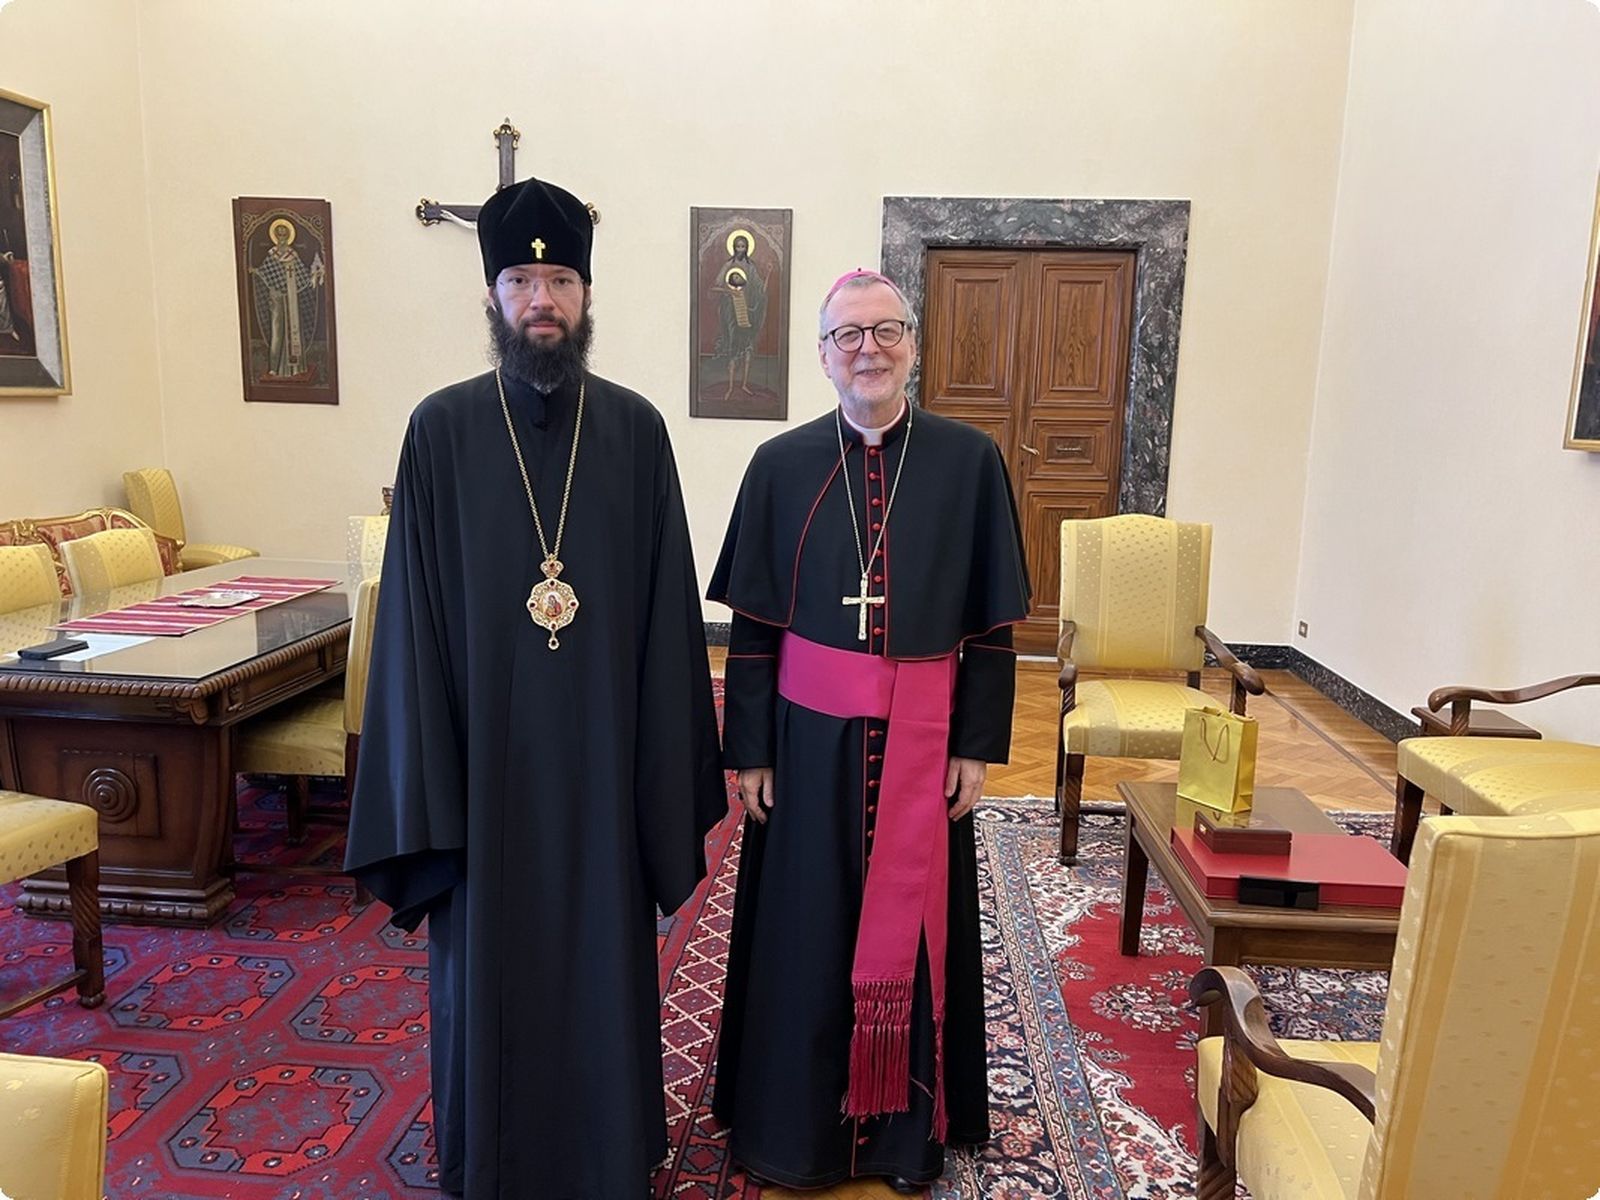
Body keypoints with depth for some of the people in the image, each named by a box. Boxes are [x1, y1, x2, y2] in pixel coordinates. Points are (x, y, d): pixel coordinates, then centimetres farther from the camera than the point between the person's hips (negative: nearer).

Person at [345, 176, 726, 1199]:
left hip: (601, 748, 1)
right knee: (489, 955, 13)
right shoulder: (443, 429, -3)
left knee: (604, 950, 13)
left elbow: (668, 606, 0)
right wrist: (422, 785, -5)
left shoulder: (635, 429, -1)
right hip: (488, 748, 0)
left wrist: (671, 764, -2)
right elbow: (415, 612, -3)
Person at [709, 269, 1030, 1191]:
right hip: (811, 736, 0)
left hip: (921, 740, 0)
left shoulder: (969, 461, -3)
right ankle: (796, 1121, 34)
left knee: (909, 930, 13)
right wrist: (749, 752, -1)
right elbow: (751, 625, 0)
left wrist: (980, 745, -2)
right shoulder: (782, 466, -2)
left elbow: (992, 623, 0)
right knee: (806, 931, 12)